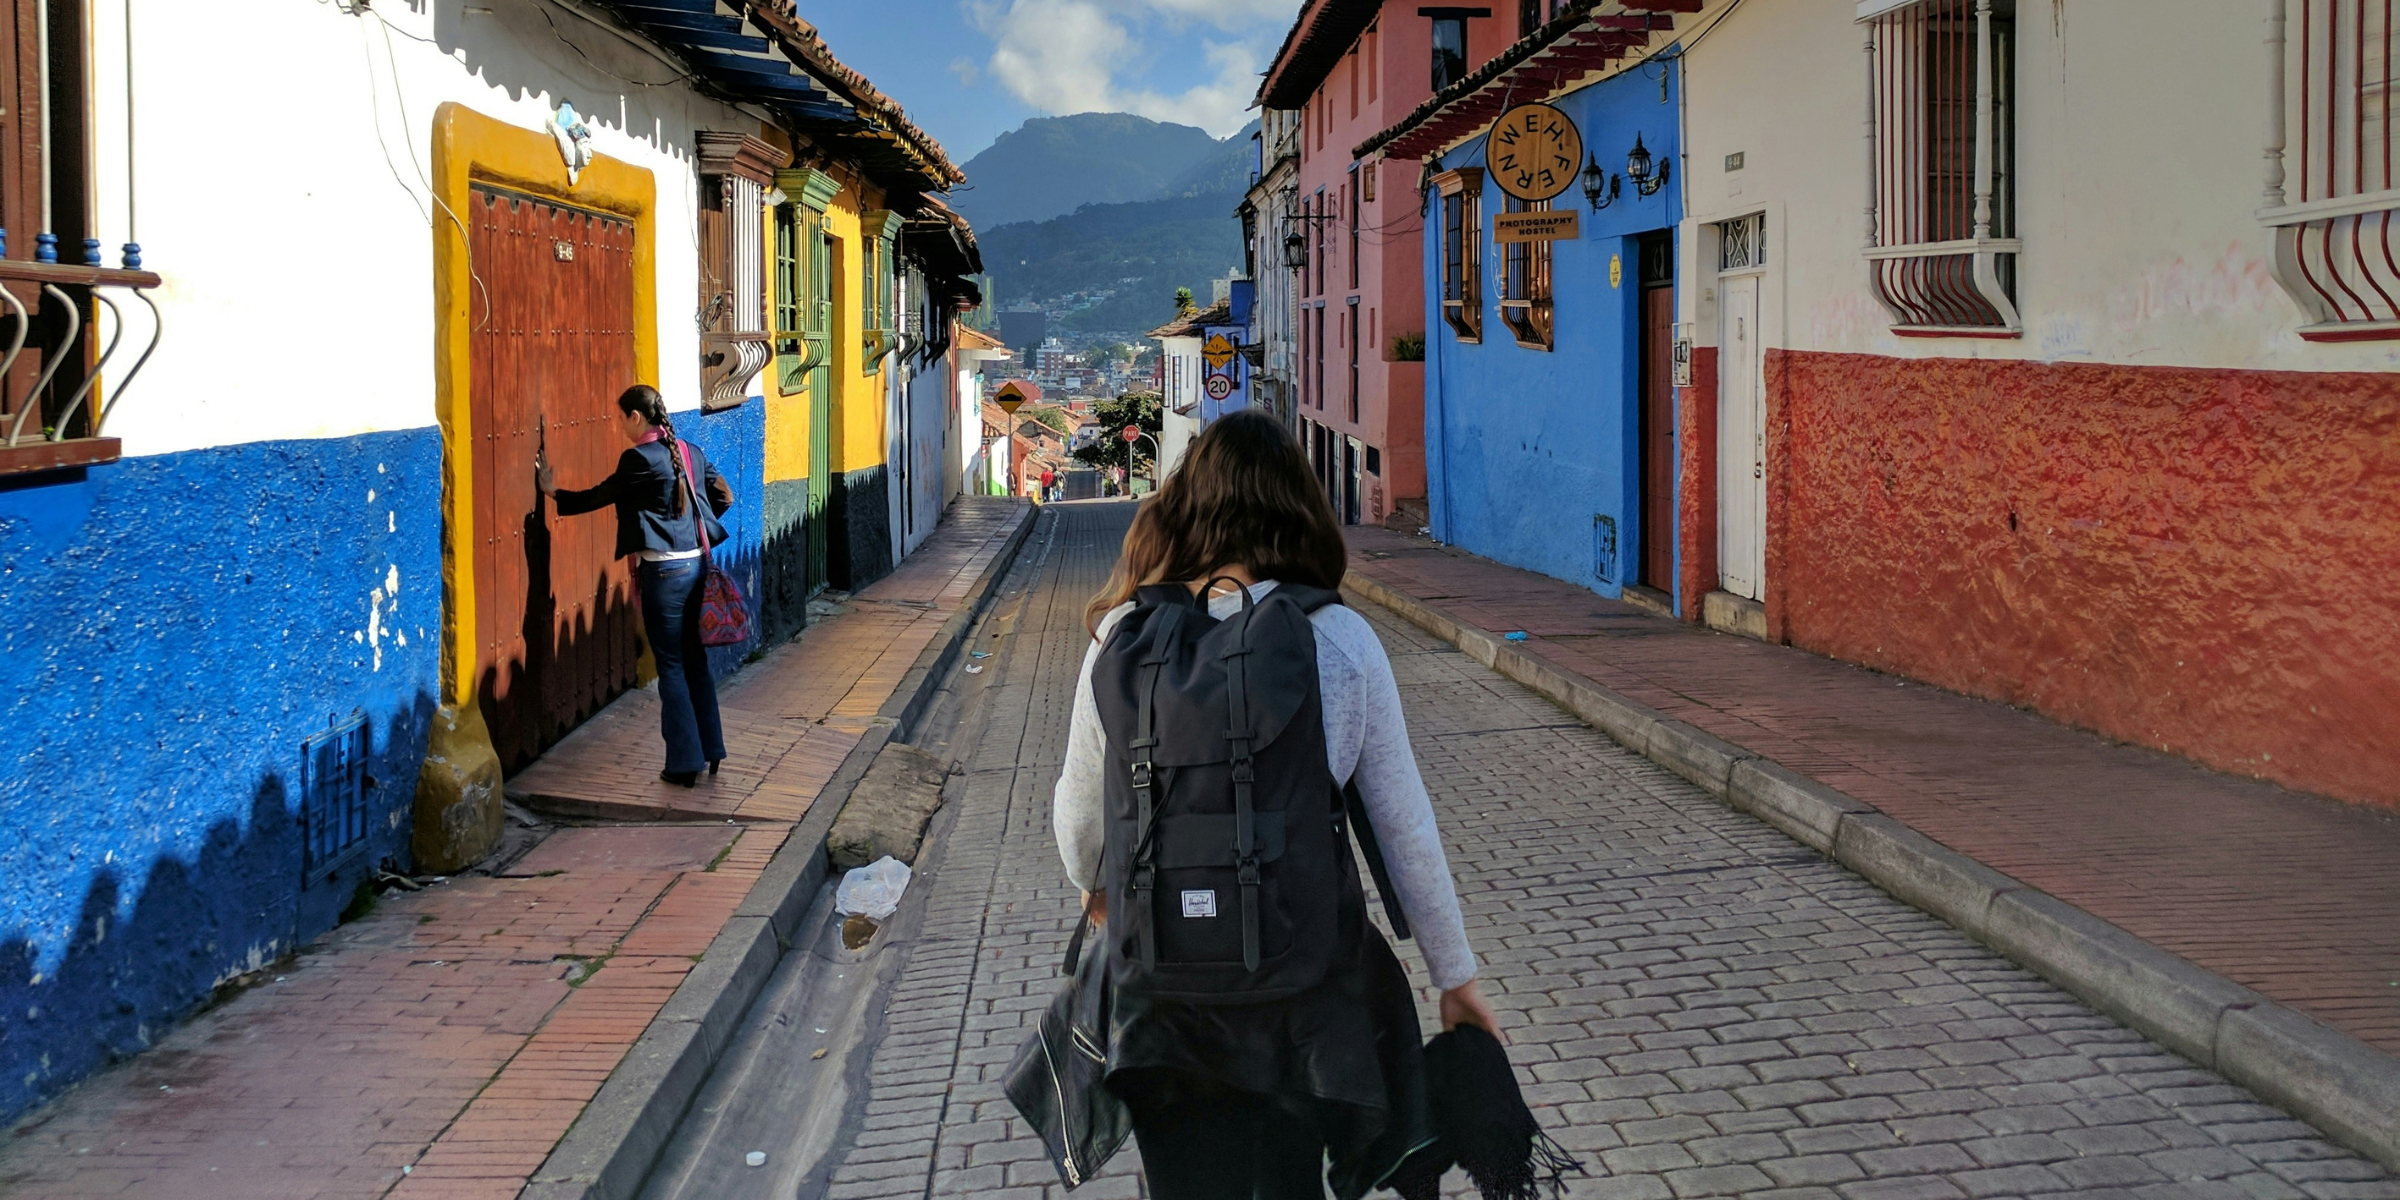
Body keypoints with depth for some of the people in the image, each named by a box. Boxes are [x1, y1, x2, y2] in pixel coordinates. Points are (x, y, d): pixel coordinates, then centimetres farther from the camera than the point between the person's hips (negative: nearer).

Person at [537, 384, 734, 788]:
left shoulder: (640, 459, -13)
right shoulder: (691, 452, 8)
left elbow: (598, 497, -4)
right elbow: (723, 498, 14)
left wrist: (553, 490, 11)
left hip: (664, 571, -7)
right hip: (696, 565, 7)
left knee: (671, 667, 1)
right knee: (695, 660, 16)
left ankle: (685, 762, 6)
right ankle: (710, 750, 22)